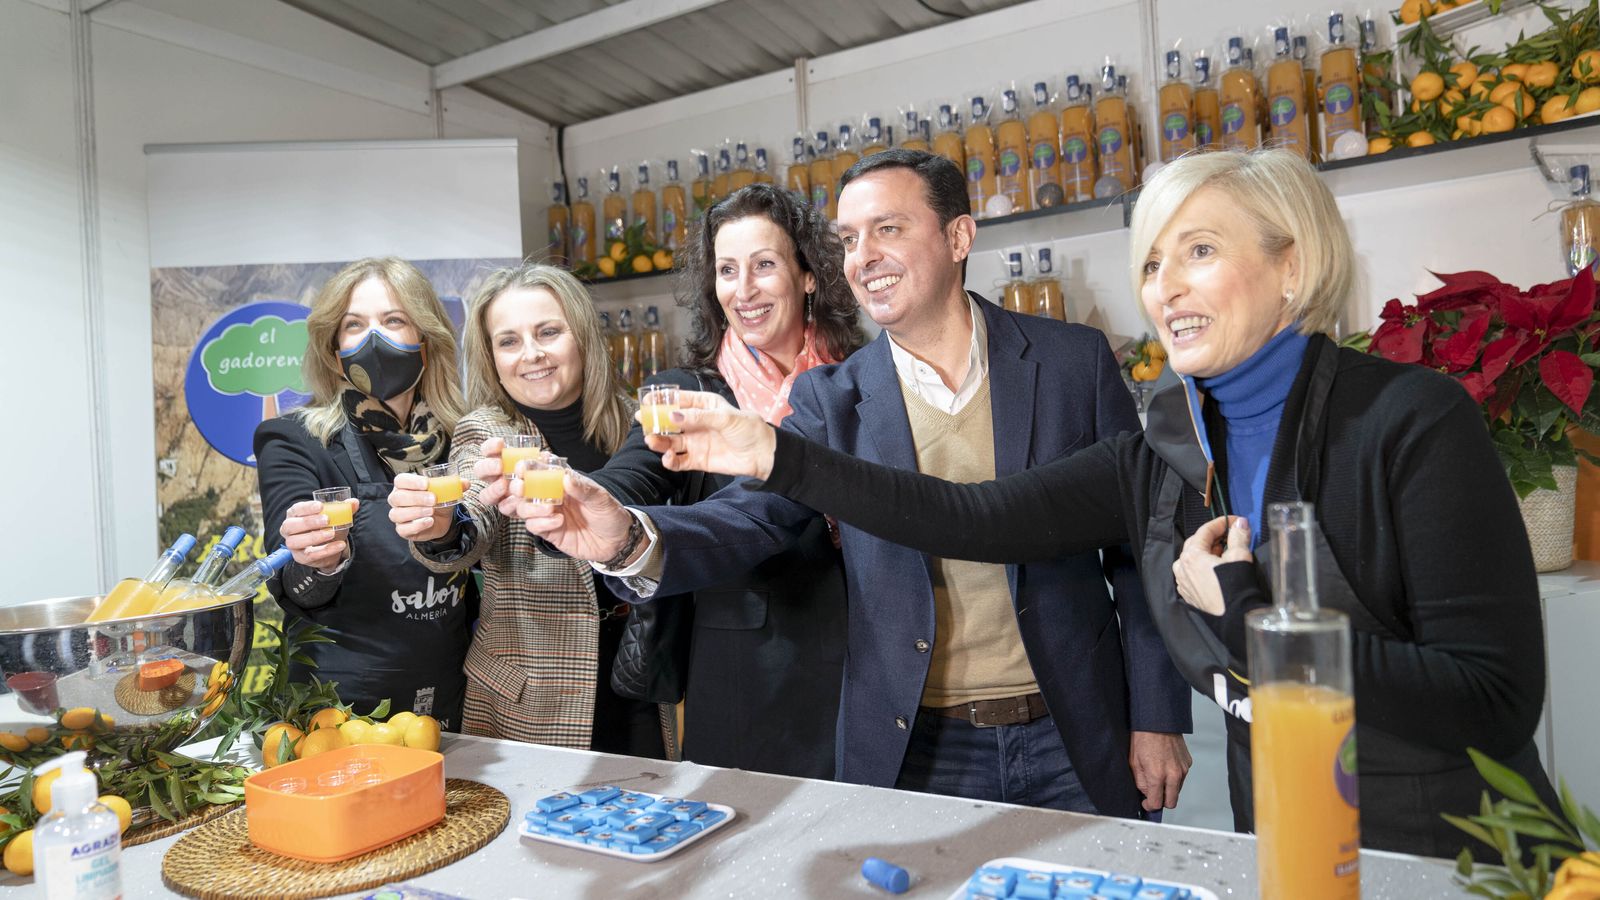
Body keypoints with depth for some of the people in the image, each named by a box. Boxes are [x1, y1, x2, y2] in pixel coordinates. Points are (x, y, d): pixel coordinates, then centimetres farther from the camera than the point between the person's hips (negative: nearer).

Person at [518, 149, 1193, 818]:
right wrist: (632, 539, -33)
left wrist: (1157, 718, -1)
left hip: (1076, 745, 1)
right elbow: (753, 516, -12)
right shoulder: (830, 399, -2)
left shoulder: (1074, 360, -3)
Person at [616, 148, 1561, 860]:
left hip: (1448, 846, -4)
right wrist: (777, 457, -14)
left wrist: (1248, 612, -22)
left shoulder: (1412, 421, -17)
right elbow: (974, 518, -10)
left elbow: (1498, 700, -20)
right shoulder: (1161, 457, -3)